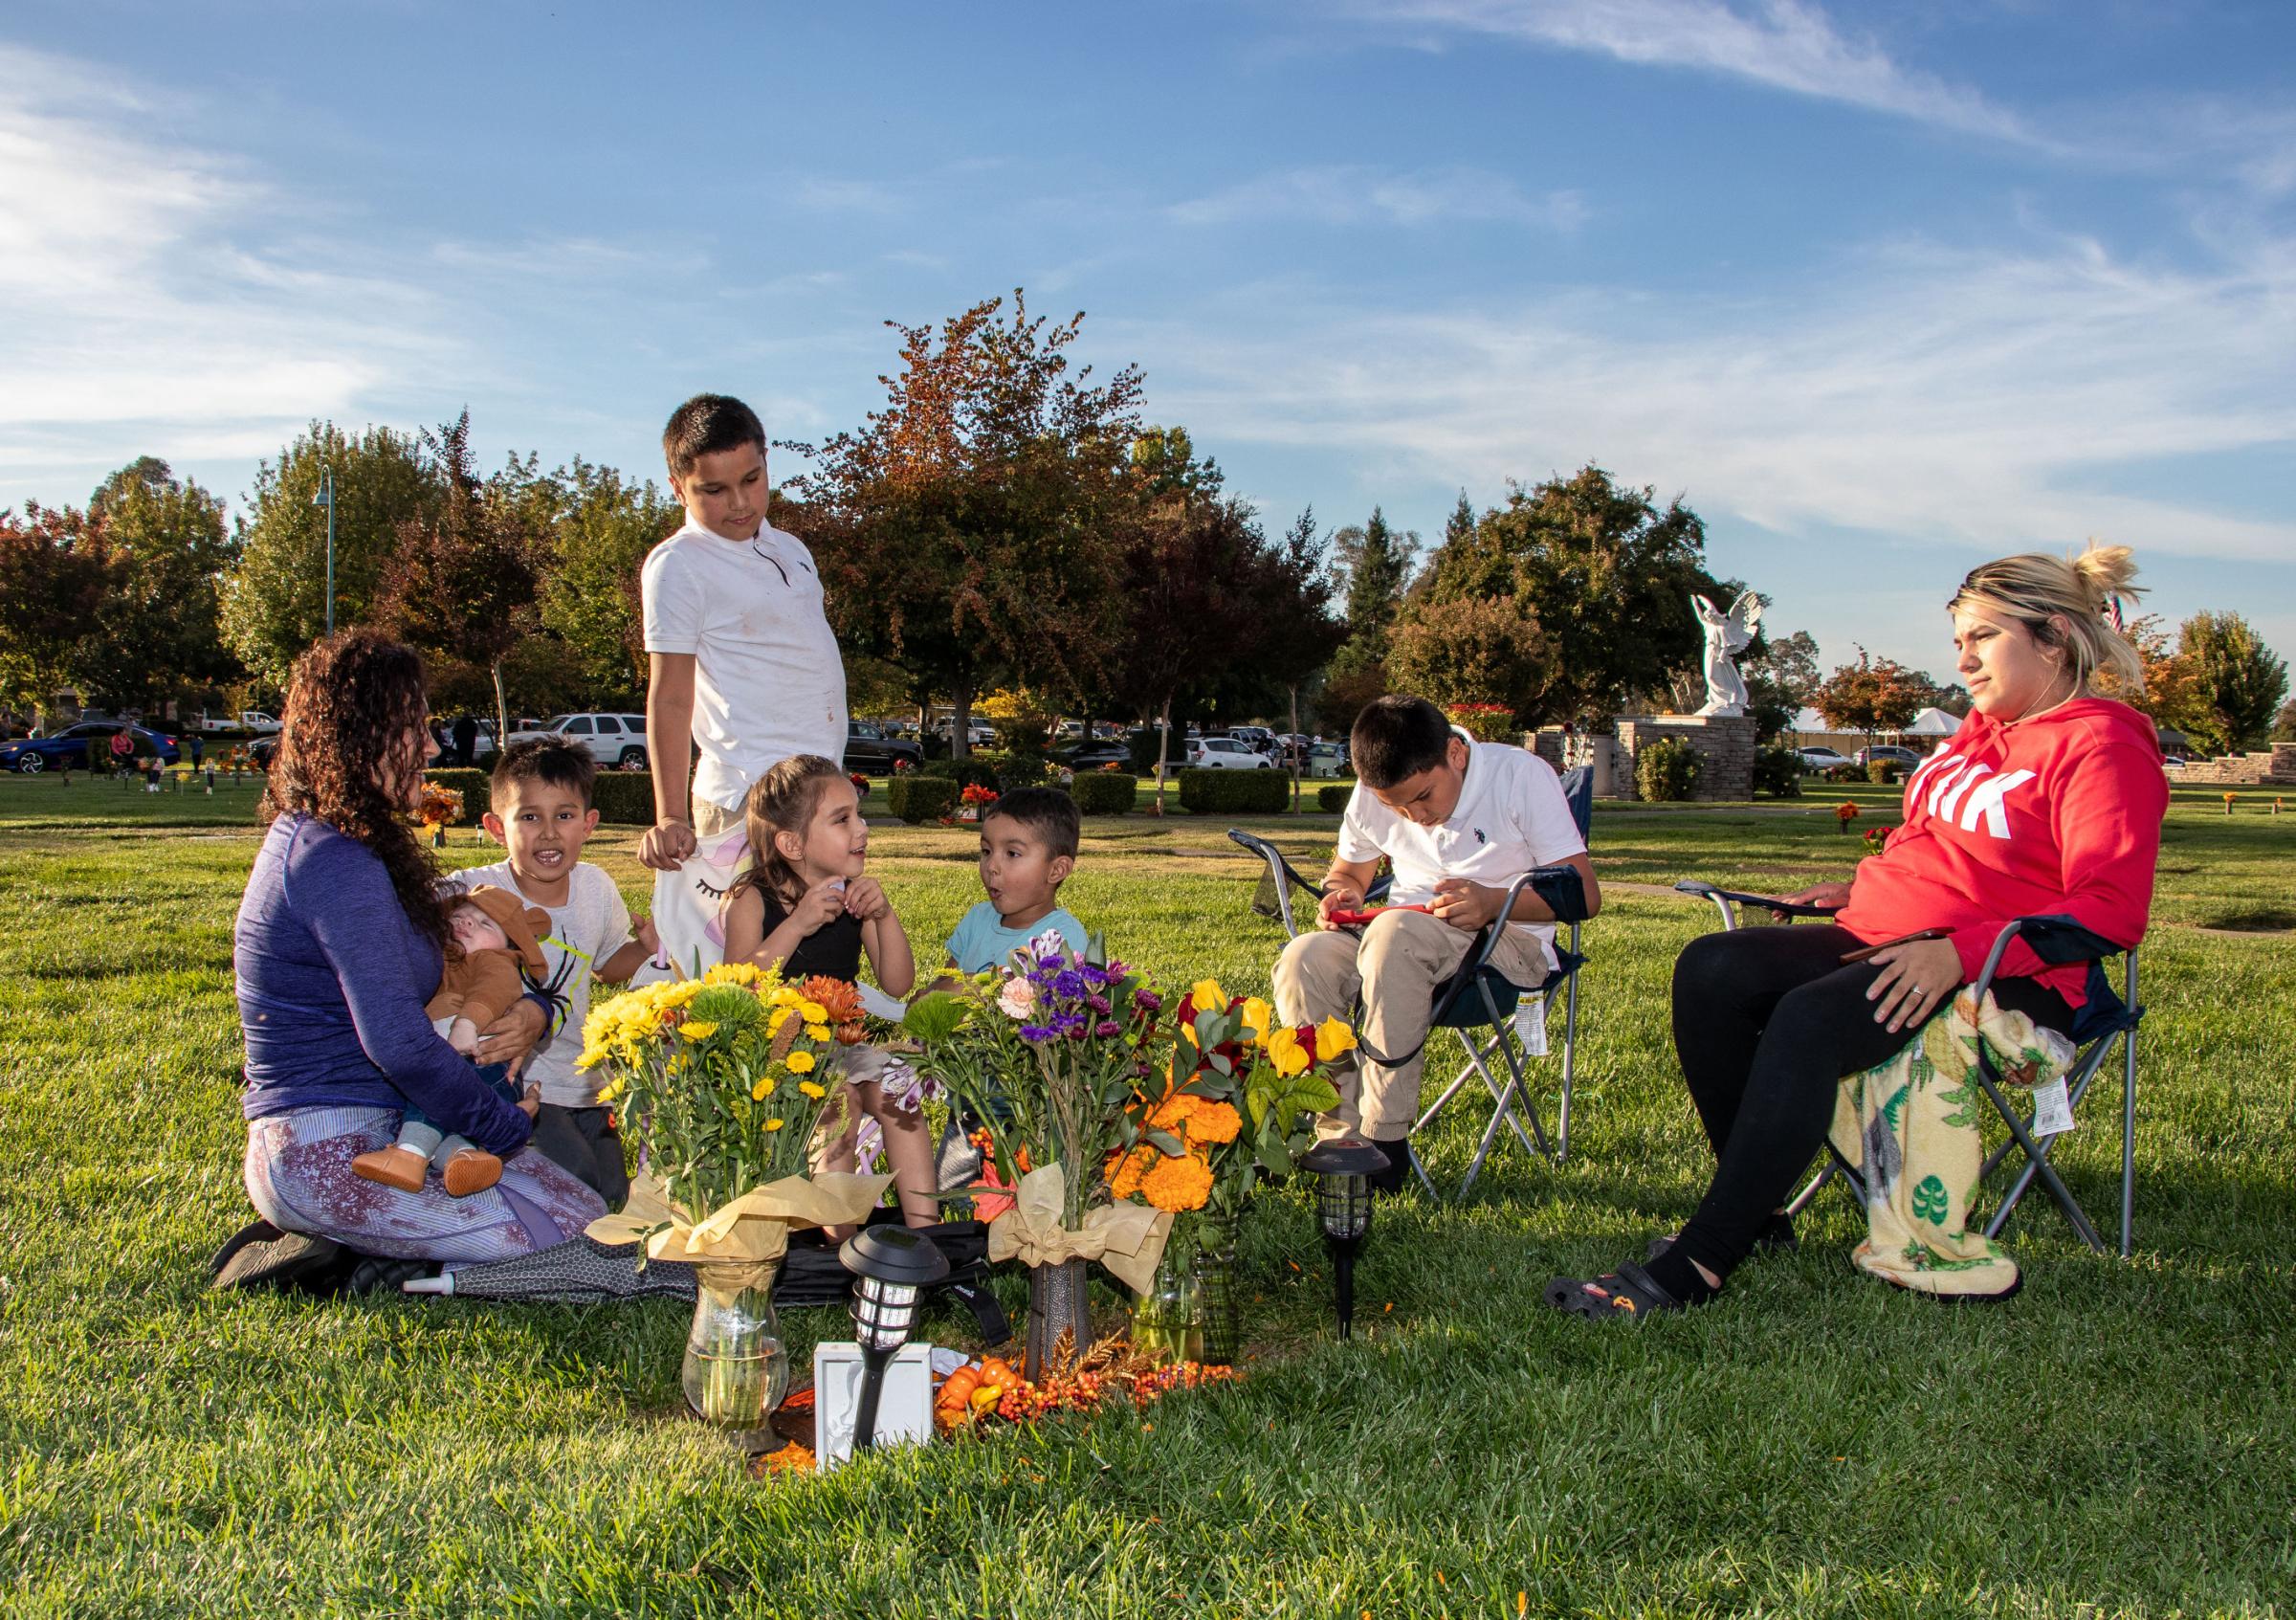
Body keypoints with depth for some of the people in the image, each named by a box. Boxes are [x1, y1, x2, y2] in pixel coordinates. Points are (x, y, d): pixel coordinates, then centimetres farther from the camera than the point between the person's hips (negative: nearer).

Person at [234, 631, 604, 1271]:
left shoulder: (313, 839, 14)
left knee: (589, 1205, 6)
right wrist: (505, 1127, -12)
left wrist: (534, 1009, -2)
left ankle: (337, 1242, 7)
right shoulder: (338, 864, -19)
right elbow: (399, 1042, -26)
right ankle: (347, 1262, -4)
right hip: (329, 1158, -10)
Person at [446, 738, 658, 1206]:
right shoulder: (473, 893, -15)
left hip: (582, 1084, 6)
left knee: (613, 1196, 4)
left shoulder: (597, 888, 2)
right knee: (576, 1172, -22)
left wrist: (646, 946, -3)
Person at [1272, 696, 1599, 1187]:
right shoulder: (1373, 795, 2)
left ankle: (1384, 1141, -30)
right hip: (1403, 938, 5)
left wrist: (1492, 902, -28)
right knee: (1303, 961, -26)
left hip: (1507, 940, -5)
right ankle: (1342, 1135, -20)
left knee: (1395, 933, -37)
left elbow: (1584, 893, -11)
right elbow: (1346, 873, 20)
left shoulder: (1520, 775, -11)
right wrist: (1341, 895, -6)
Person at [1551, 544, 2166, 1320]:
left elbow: (2111, 910, -18)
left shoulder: (2102, 746, -7)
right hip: (1888, 939, 9)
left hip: (2009, 980, -9)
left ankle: (1695, 1267, -35)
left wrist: (1961, 951, -27)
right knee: (1711, 970, -13)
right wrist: (1867, 884, 16)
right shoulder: (1983, 729, 21)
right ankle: (1757, 1213, -10)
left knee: (1812, 1019, -34)